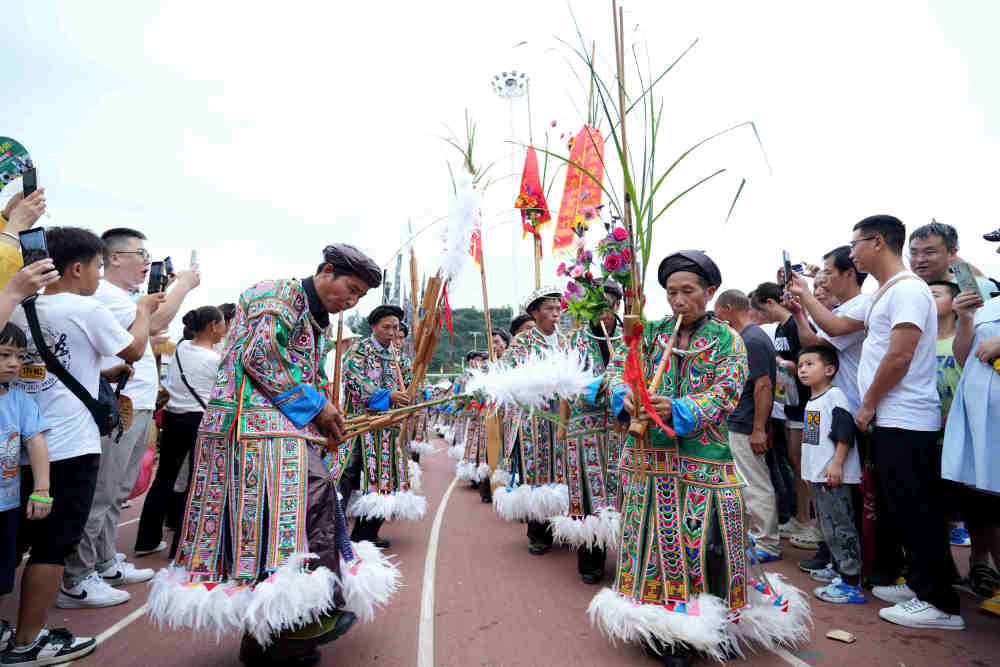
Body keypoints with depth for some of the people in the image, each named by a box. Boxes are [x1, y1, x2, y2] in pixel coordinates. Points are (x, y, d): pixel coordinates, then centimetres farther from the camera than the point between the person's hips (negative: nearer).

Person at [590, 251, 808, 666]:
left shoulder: (727, 341, 2)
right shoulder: (652, 332, 10)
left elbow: (723, 395, -10)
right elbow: (618, 368, 4)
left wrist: (678, 410, -27)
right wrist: (626, 397, -18)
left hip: (702, 460, -2)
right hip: (649, 457, 2)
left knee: (700, 544, 1)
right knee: (652, 540, 7)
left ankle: (690, 633, 22)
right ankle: (656, 626, 23)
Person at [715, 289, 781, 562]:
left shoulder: (752, 340, -17)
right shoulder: (745, 337, 13)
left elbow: (763, 386, -22)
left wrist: (759, 430, -22)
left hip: (746, 428, -10)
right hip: (737, 425, 10)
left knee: (757, 486, -1)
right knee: (752, 485, 19)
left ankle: (768, 545, 9)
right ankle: (758, 533, 31)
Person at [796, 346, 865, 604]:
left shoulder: (834, 396, -13)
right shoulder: (811, 400, 15)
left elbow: (845, 433, -20)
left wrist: (837, 464, -24)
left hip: (835, 477, -10)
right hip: (818, 476, 10)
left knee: (840, 527, -6)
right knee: (826, 526, 19)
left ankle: (851, 583, -1)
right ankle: (839, 568, 32)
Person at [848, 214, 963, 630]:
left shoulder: (907, 289, -13)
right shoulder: (886, 293, 17)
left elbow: (900, 355, -19)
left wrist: (868, 403, -13)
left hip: (906, 423, -10)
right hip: (889, 421, 10)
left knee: (916, 513, -3)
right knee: (899, 509, 16)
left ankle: (939, 603, 8)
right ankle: (919, 585, 28)